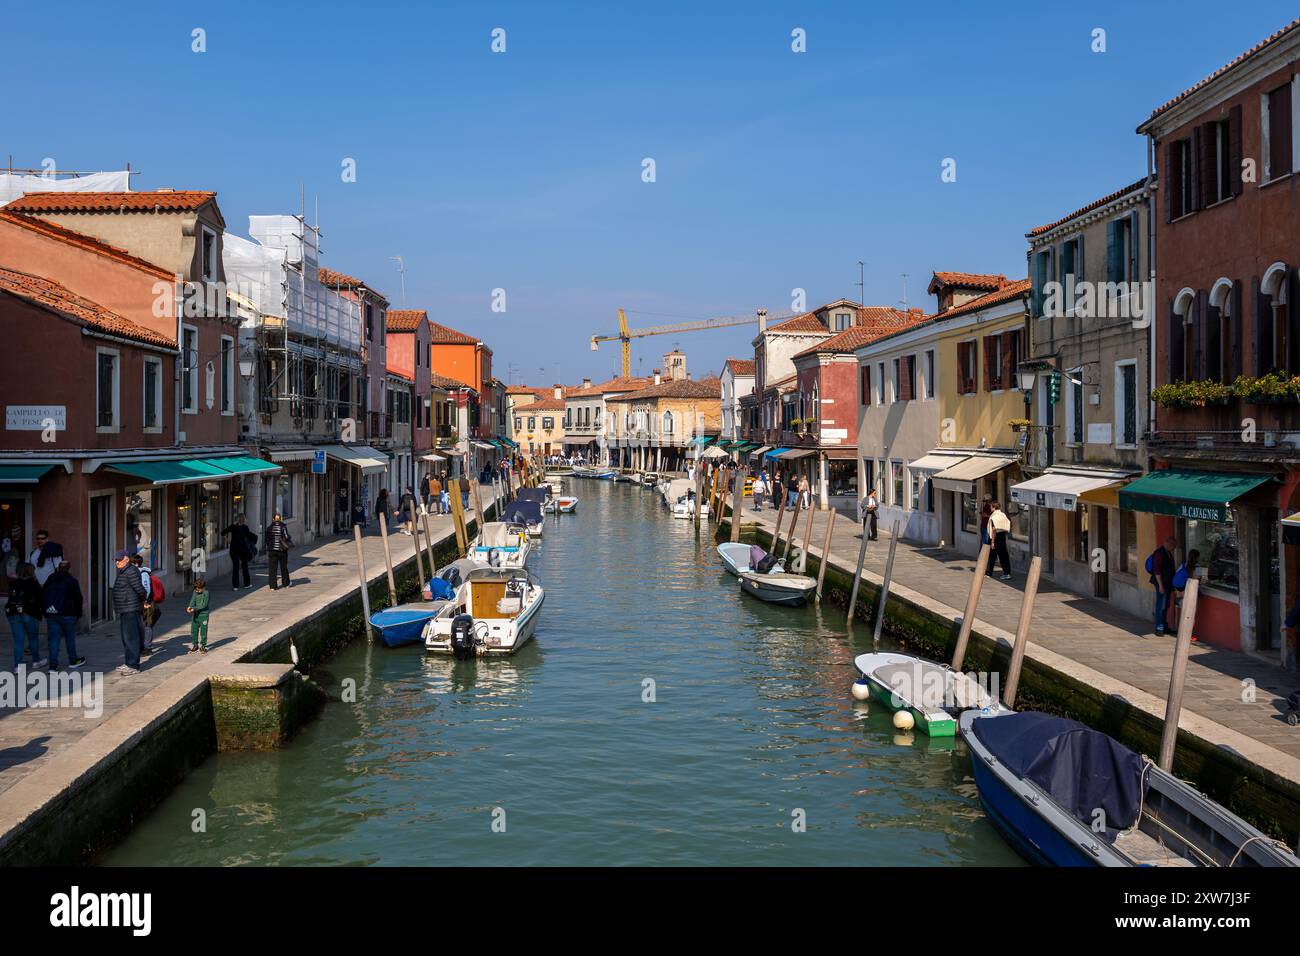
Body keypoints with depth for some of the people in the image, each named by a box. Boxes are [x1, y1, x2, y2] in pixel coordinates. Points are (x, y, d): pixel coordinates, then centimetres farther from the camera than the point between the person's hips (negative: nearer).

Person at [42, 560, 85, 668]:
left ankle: (53, 665, -1)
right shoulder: (72, 581, -6)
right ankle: (73, 660, 21)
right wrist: (78, 613, 4)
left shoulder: (50, 581, 9)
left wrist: (46, 609, 16)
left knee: (54, 639, 4)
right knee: (70, 637, 11)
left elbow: (42, 596, 13)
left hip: (51, 615, 4)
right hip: (67, 615, -4)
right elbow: (78, 599, -6)